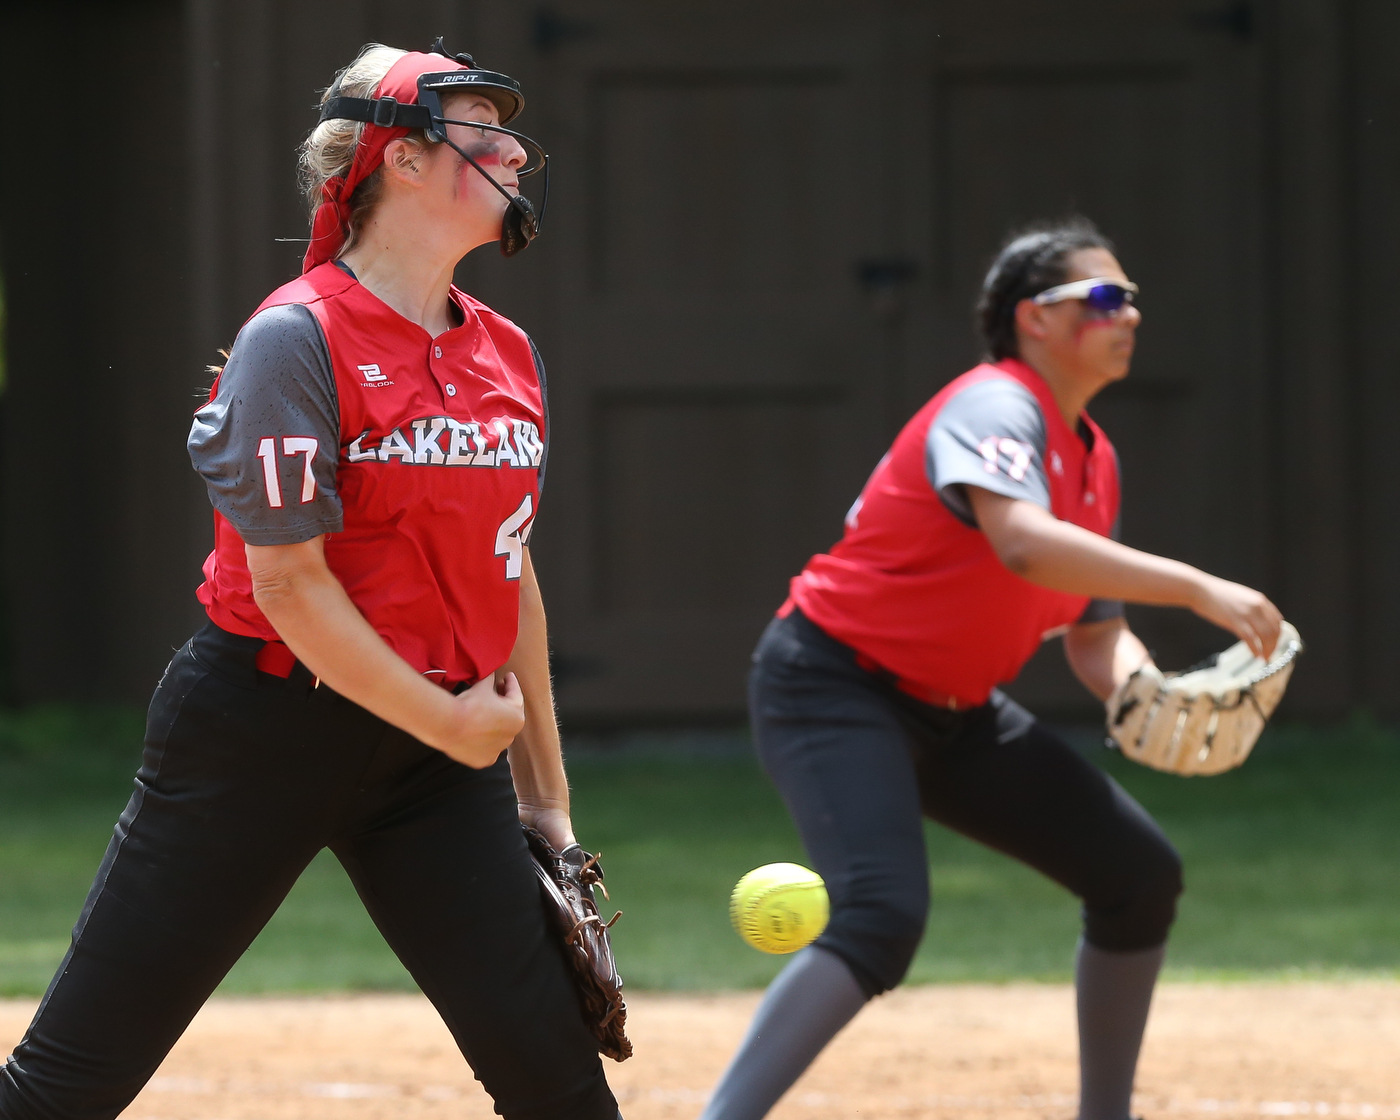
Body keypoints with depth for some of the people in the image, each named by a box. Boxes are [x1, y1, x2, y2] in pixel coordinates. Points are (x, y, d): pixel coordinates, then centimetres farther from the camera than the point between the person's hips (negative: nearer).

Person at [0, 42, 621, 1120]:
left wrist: (545, 792, 17)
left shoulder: (507, 356, 8)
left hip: (443, 742, 6)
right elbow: (288, 585, -17)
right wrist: (444, 723, -13)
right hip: (264, 734, -6)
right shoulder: (298, 340, -14)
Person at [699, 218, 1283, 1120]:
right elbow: (1026, 545, -40)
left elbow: (1095, 631, 12)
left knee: (1141, 875, 10)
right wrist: (1195, 589, -43)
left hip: (952, 711, 10)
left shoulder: (1095, 461, 9)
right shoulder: (997, 408, -20)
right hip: (834, 687, -10)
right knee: (884, 916, -31)